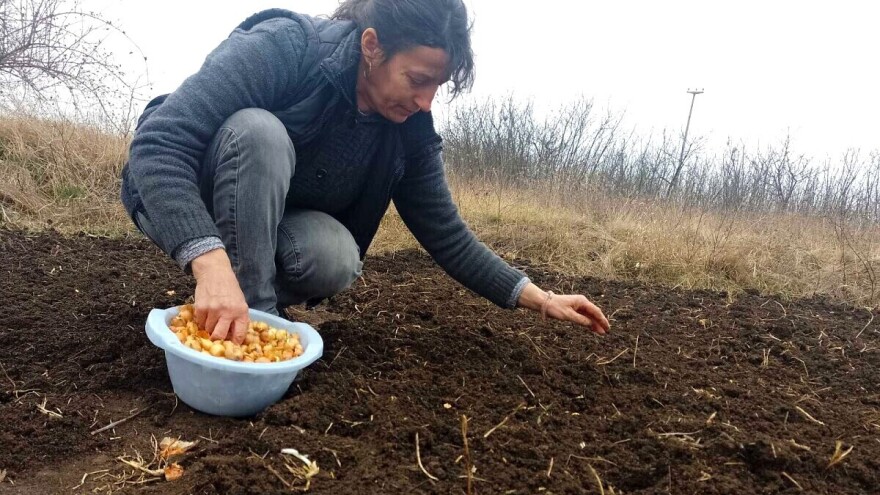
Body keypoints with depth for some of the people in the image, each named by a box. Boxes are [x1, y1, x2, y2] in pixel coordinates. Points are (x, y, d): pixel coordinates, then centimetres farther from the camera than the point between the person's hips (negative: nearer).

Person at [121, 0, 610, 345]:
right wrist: (213, 265, -49)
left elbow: (446, 234, -6)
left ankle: (266, 299, 2)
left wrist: (541, 298, -12)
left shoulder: (410, 130, -12)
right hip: (184, 212, -3)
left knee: (338, 260, -31)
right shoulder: (284, 47, -28)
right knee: (260, 132, -35)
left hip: (279, 230, 4)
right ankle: (249, 323, -24)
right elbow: (157, 141, -35)